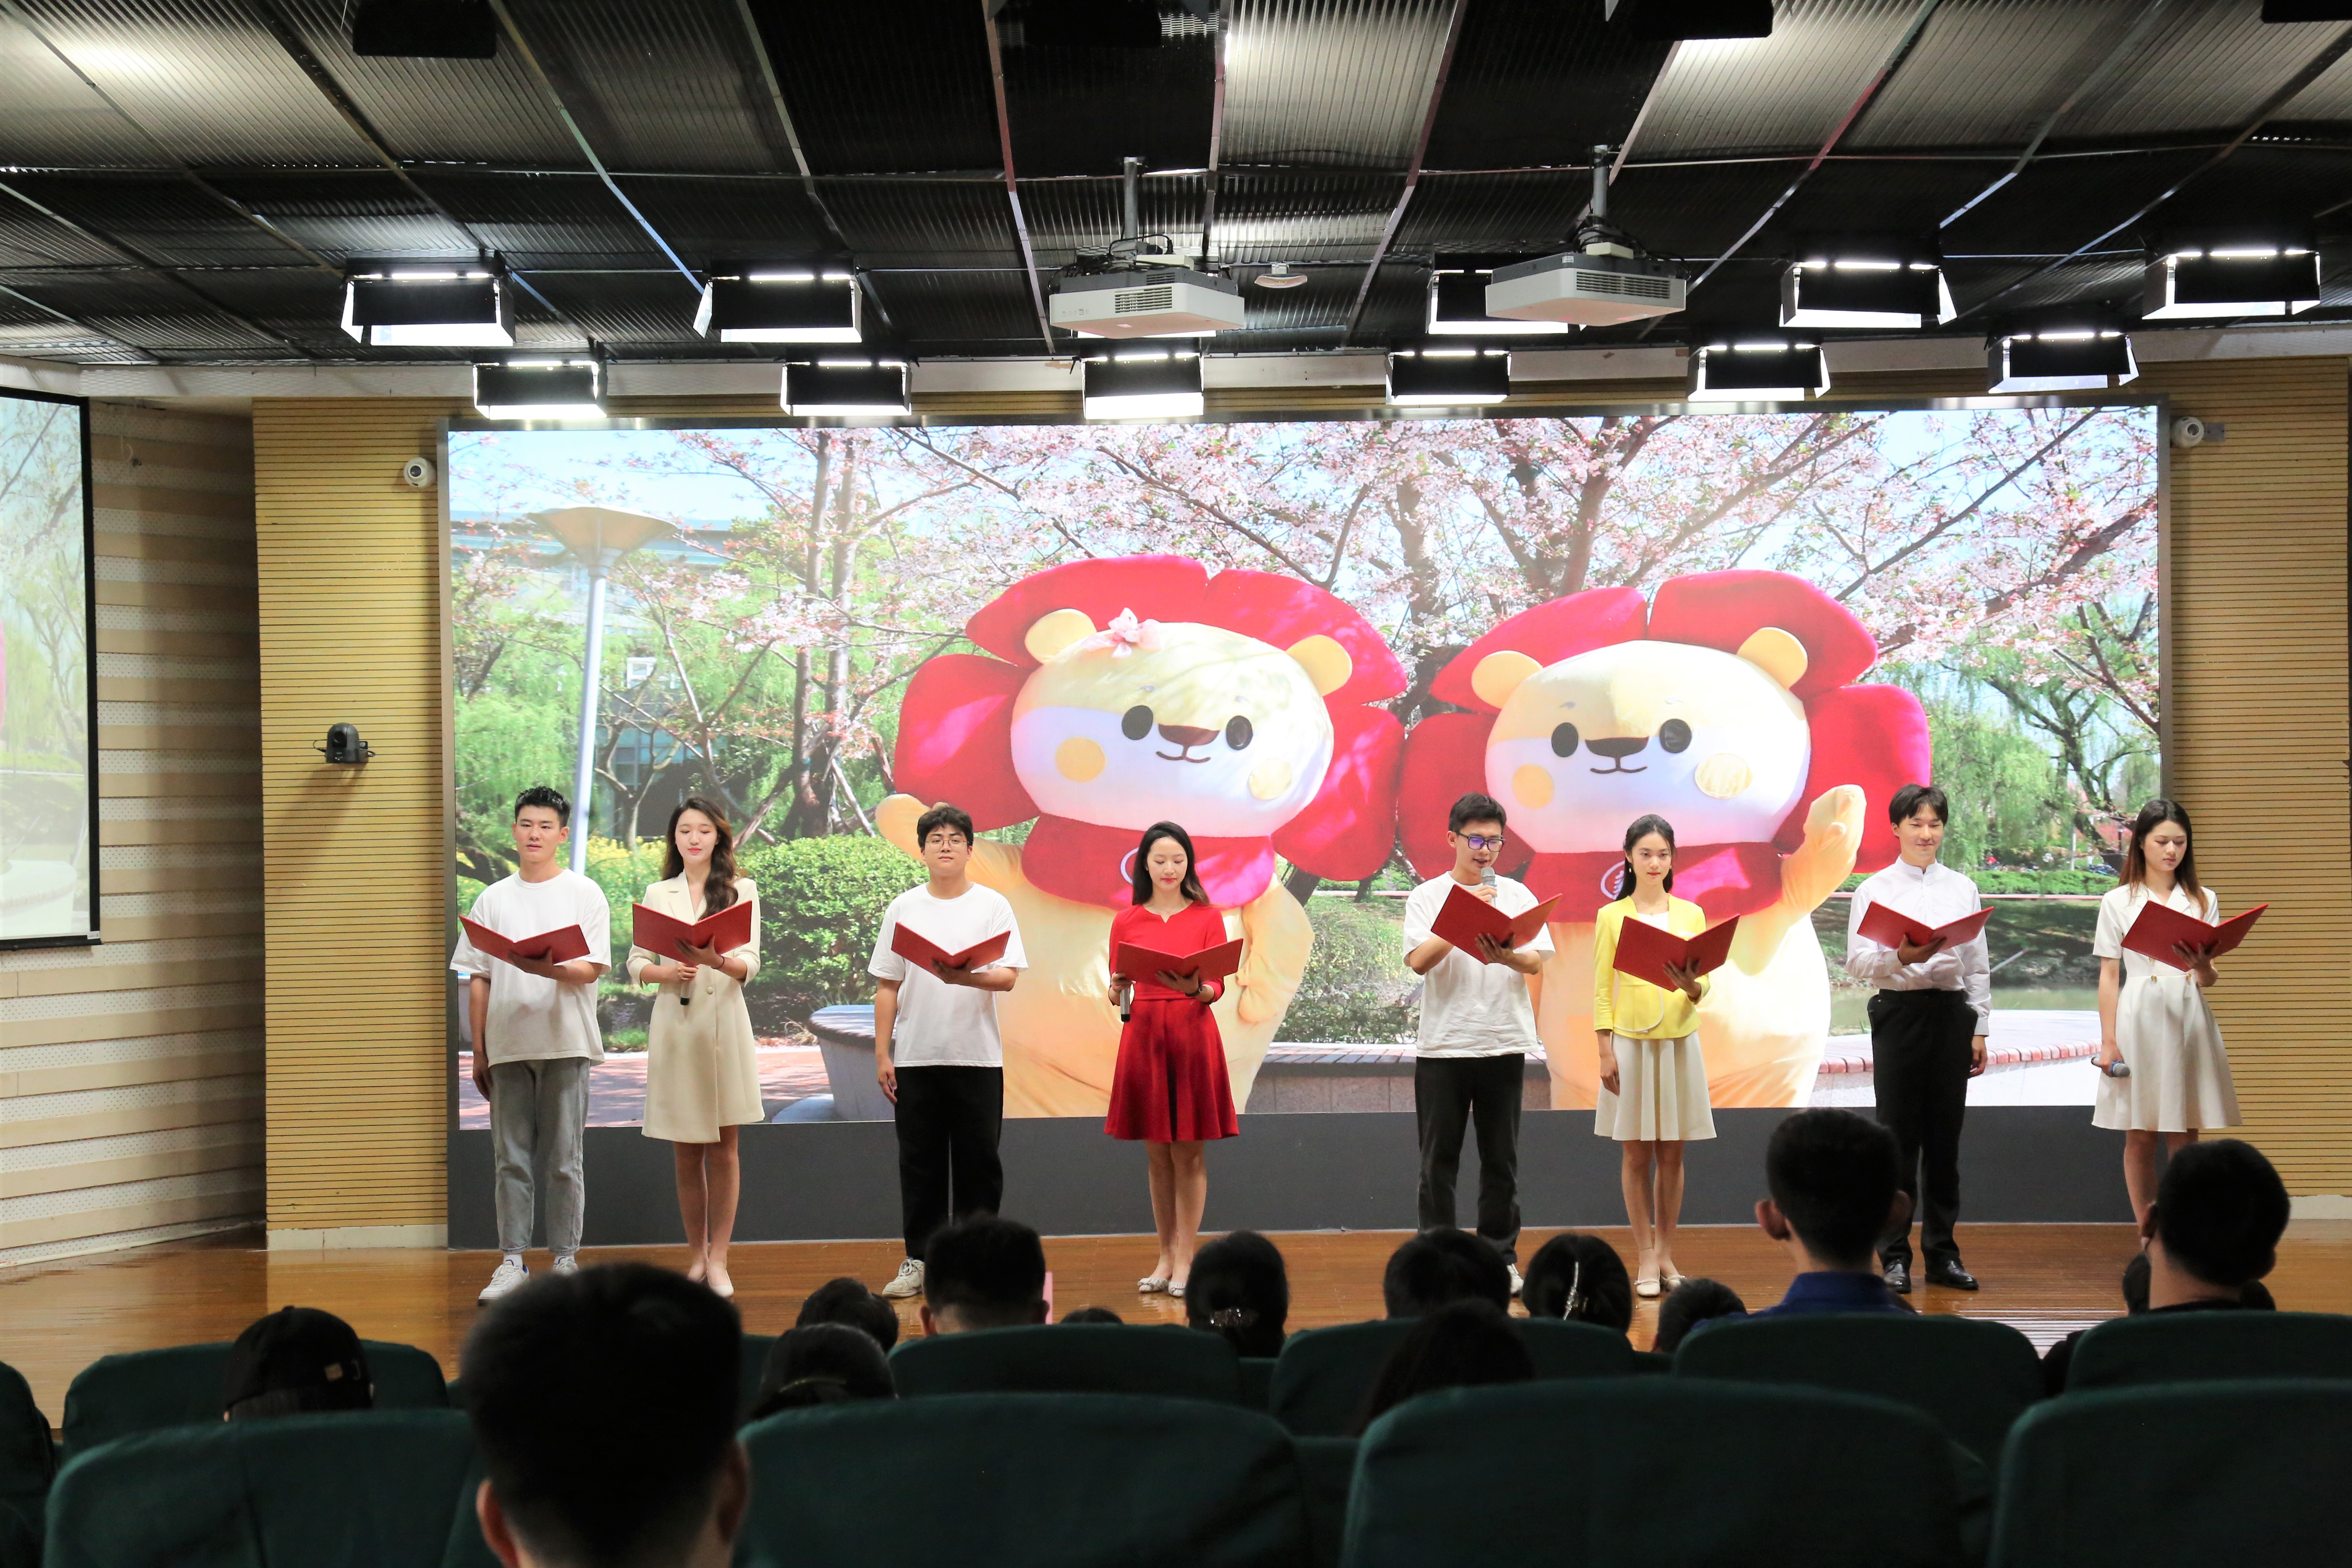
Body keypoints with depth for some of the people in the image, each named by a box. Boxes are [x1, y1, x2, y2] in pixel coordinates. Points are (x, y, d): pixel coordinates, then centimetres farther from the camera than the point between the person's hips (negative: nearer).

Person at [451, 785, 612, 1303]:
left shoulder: (584, 894, 4)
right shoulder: (493, 899, 12)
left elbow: (591, 969, -5)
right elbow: (478, 980, 11)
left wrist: (544, 967, -24)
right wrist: (479, 1051, 6)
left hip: (566, 1045, -2)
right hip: (508, 1045, 2)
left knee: (564, 1160, 1)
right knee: (511, 1159, 3)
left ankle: (564, 1261, 8)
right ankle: (511, 1262, 8)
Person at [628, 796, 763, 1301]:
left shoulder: (741, 892, 6)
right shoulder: (658, 895, 12)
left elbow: (750, 965, -3)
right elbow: (635, 962, 8)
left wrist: (718, 960, -24)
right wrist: (662, 972, -13)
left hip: (723, 1021, -2)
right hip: (673, 1023, 2)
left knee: (722, 1147, 0)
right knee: (686, 1151, 5)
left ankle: (718, 1259, 3)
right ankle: (697, 1255, 14)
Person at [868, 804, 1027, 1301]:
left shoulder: (992, 905, 3)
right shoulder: (903, 909, 8)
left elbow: (1008, 977, -6)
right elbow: (887, 987, 8)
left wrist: (966, 977, -25)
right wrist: (882, 1054, 2)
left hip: (978, 1055, -1)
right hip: (916, 1055, 1)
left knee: (978, 1161, 1)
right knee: (921, 1161, 4)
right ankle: (919, 1260, 10)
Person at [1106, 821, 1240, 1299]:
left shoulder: (1207, 918, 4)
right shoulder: (1126, 922, 8)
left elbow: (1218, 987, -2)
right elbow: (1117, 992, 9)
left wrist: (1194, 988, -23)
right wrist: (1118, 989, -14)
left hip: (1192, 1035, -2)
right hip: (1143, 1035, 2)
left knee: (1188, 1151, -1)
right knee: (1156, 1154, 6)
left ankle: (1185, 1260, 2)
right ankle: (1165, 1256, 13)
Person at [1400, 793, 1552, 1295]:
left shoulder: (1517, 896, 8)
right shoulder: (1427, 897, 3)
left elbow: (1536, 962, -2)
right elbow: (1419, 960, -10)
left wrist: (1506, 956, -23)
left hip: (1504, 1043, 2)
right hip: (1442, 1044, -1)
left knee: (1501, 1159, 6)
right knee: (1439, 1159, 1)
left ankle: (1501, 1258, 13)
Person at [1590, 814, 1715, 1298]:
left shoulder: (1691, 914, 7)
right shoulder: (1612, 917, 2)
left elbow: (1704, 986, 4)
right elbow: (1602, 989, 1)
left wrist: (1692, 988, -19)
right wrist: (1605, 1050, -6)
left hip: (1679, 1041, 2)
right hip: (1630, 1041, -2)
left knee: (1672, 1153, 4)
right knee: (1637, 1153, 0)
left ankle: (1666, 1253, 13)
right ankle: (1646, 1258, 6)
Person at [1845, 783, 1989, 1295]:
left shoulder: (1963, 889, 11)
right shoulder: (1875, 889, 3)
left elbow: (1978, 965, 12)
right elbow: (1856, 960, -5)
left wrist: (1980, 1028, 8)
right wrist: (1900, 956, -23)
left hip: (1951, 1013, 3)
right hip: (1899, 1013, -2)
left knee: (1945, 1136, 6)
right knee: (1898, 1137, -1)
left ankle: (1942, 1254, 14)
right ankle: (1895, 1257, 5)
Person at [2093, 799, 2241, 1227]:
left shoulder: (2204, 901, 10)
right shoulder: (2118, 901, 6)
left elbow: (2208, 980, 6)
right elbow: (2109, 975, 4)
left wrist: (2201, 966, -18)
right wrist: (2108, 1041, -4)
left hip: (2188, 1019, 1)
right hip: (2139, 1018, -1)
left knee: (2185, 1137, 0)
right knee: (2140, 1137, 0)